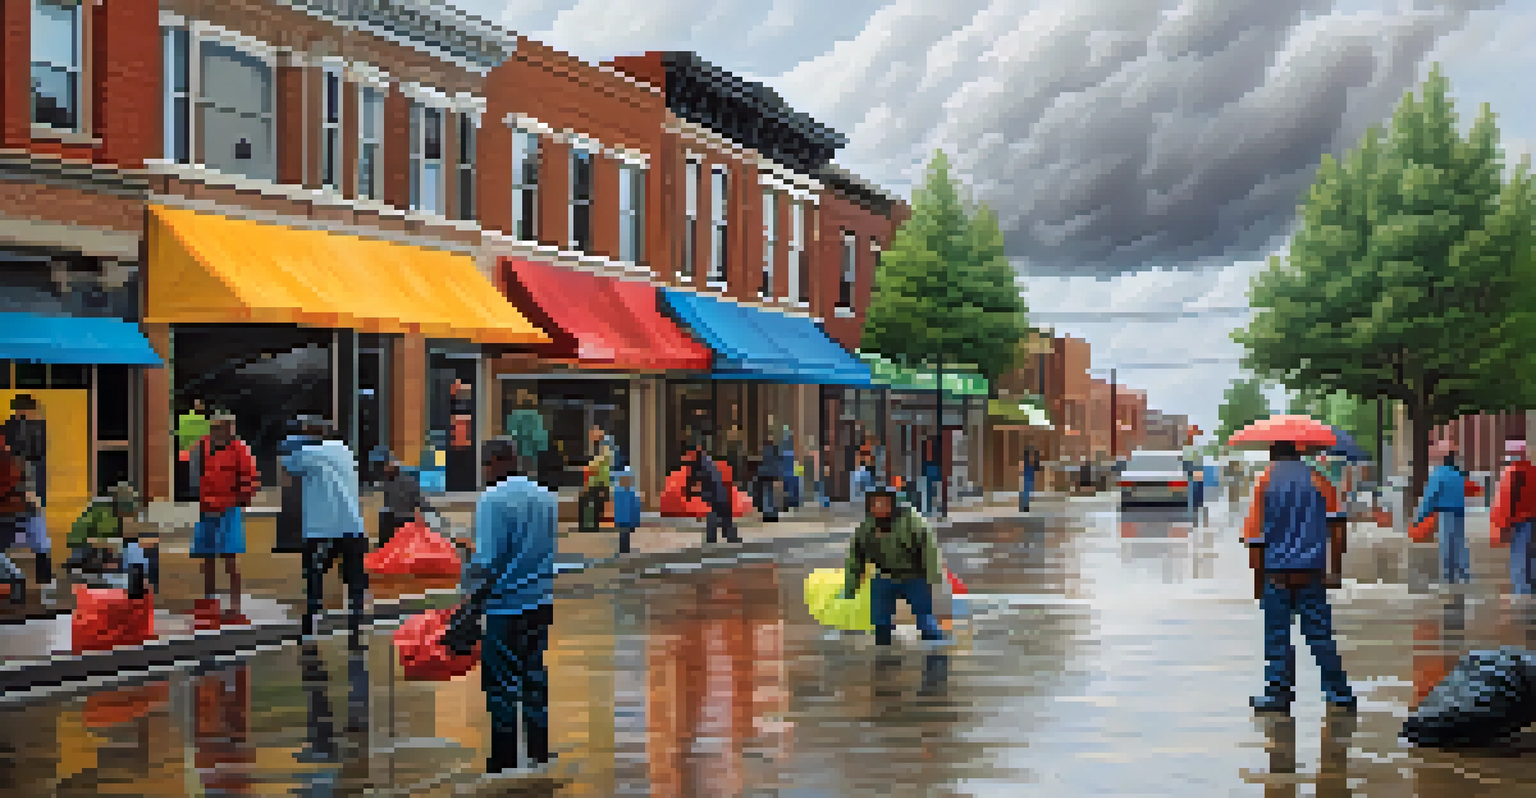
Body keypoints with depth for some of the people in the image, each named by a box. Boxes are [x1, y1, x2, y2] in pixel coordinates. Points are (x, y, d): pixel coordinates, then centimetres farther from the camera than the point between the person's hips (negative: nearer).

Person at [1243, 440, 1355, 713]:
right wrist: (1335, 568, 1)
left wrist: (1258, 579, 1)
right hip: (1312, 571, 2)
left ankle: (1279, 693, 3)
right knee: (1319, 632, 8)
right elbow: (1336, 525, 0)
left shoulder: (1264, 483, 1)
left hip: (1277, 571, -2)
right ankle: (1339, 691, 7)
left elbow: (1256, 538, -3)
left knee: (1277, 635, 4)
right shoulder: (1317, 480, 7)